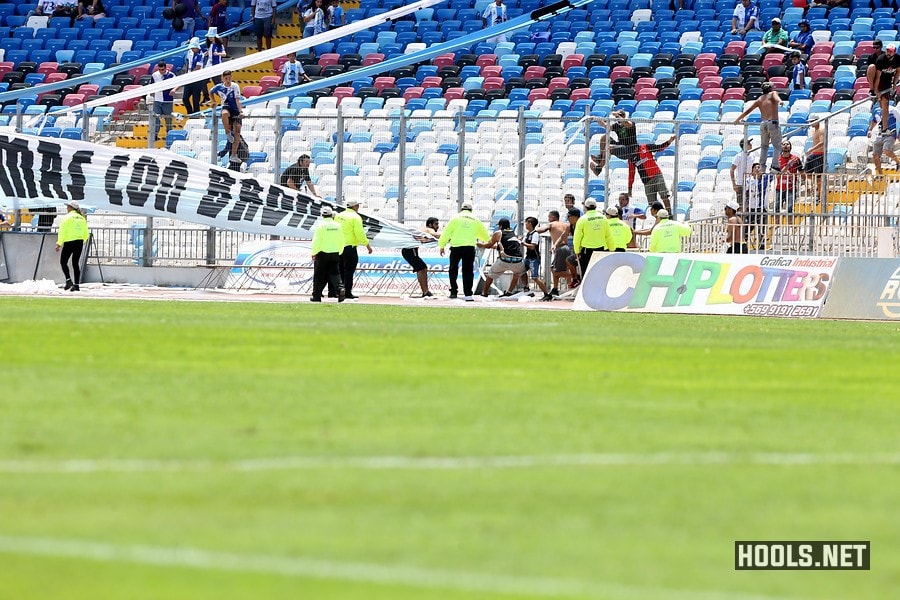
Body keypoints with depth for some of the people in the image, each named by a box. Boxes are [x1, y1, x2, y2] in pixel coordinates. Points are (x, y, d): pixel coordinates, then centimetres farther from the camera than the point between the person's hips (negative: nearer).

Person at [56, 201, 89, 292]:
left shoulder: (67, 217, -7)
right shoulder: (82, 218, 11)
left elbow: (62, 232, -11)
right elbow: (86, 234, 13)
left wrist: (59, 244, -7)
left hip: (69, 242, -6)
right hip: (79, 243, 6)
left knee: (63, 261, 5)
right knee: (76, 263, 10)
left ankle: (68, 280, -11)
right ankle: (76, 285, 6)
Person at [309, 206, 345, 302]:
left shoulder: (321, 226, -11)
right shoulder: (337, 226, 3)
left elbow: (316, 241, -11)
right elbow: (341, 241, 9)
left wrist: (313, 253, 0)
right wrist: (339, 253, 21)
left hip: (322, 254, -4)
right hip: (335, 254, 4)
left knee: (319, 276, 6)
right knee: (334, 273, 6)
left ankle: (317, 295, 11)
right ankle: (340, 288, -19)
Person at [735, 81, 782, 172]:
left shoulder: (759, 99, 19)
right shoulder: (773, 94, 8)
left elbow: (748, 110, 21)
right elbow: (776, 97, -17)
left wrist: (738, 119, 33)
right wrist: (779, 101, -40)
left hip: (763, 124, 4)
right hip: (773, 123, -4)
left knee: (764, 146, 16)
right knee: (776, 145, -1)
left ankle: (762, 165, 4)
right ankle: (774, 165, -14)